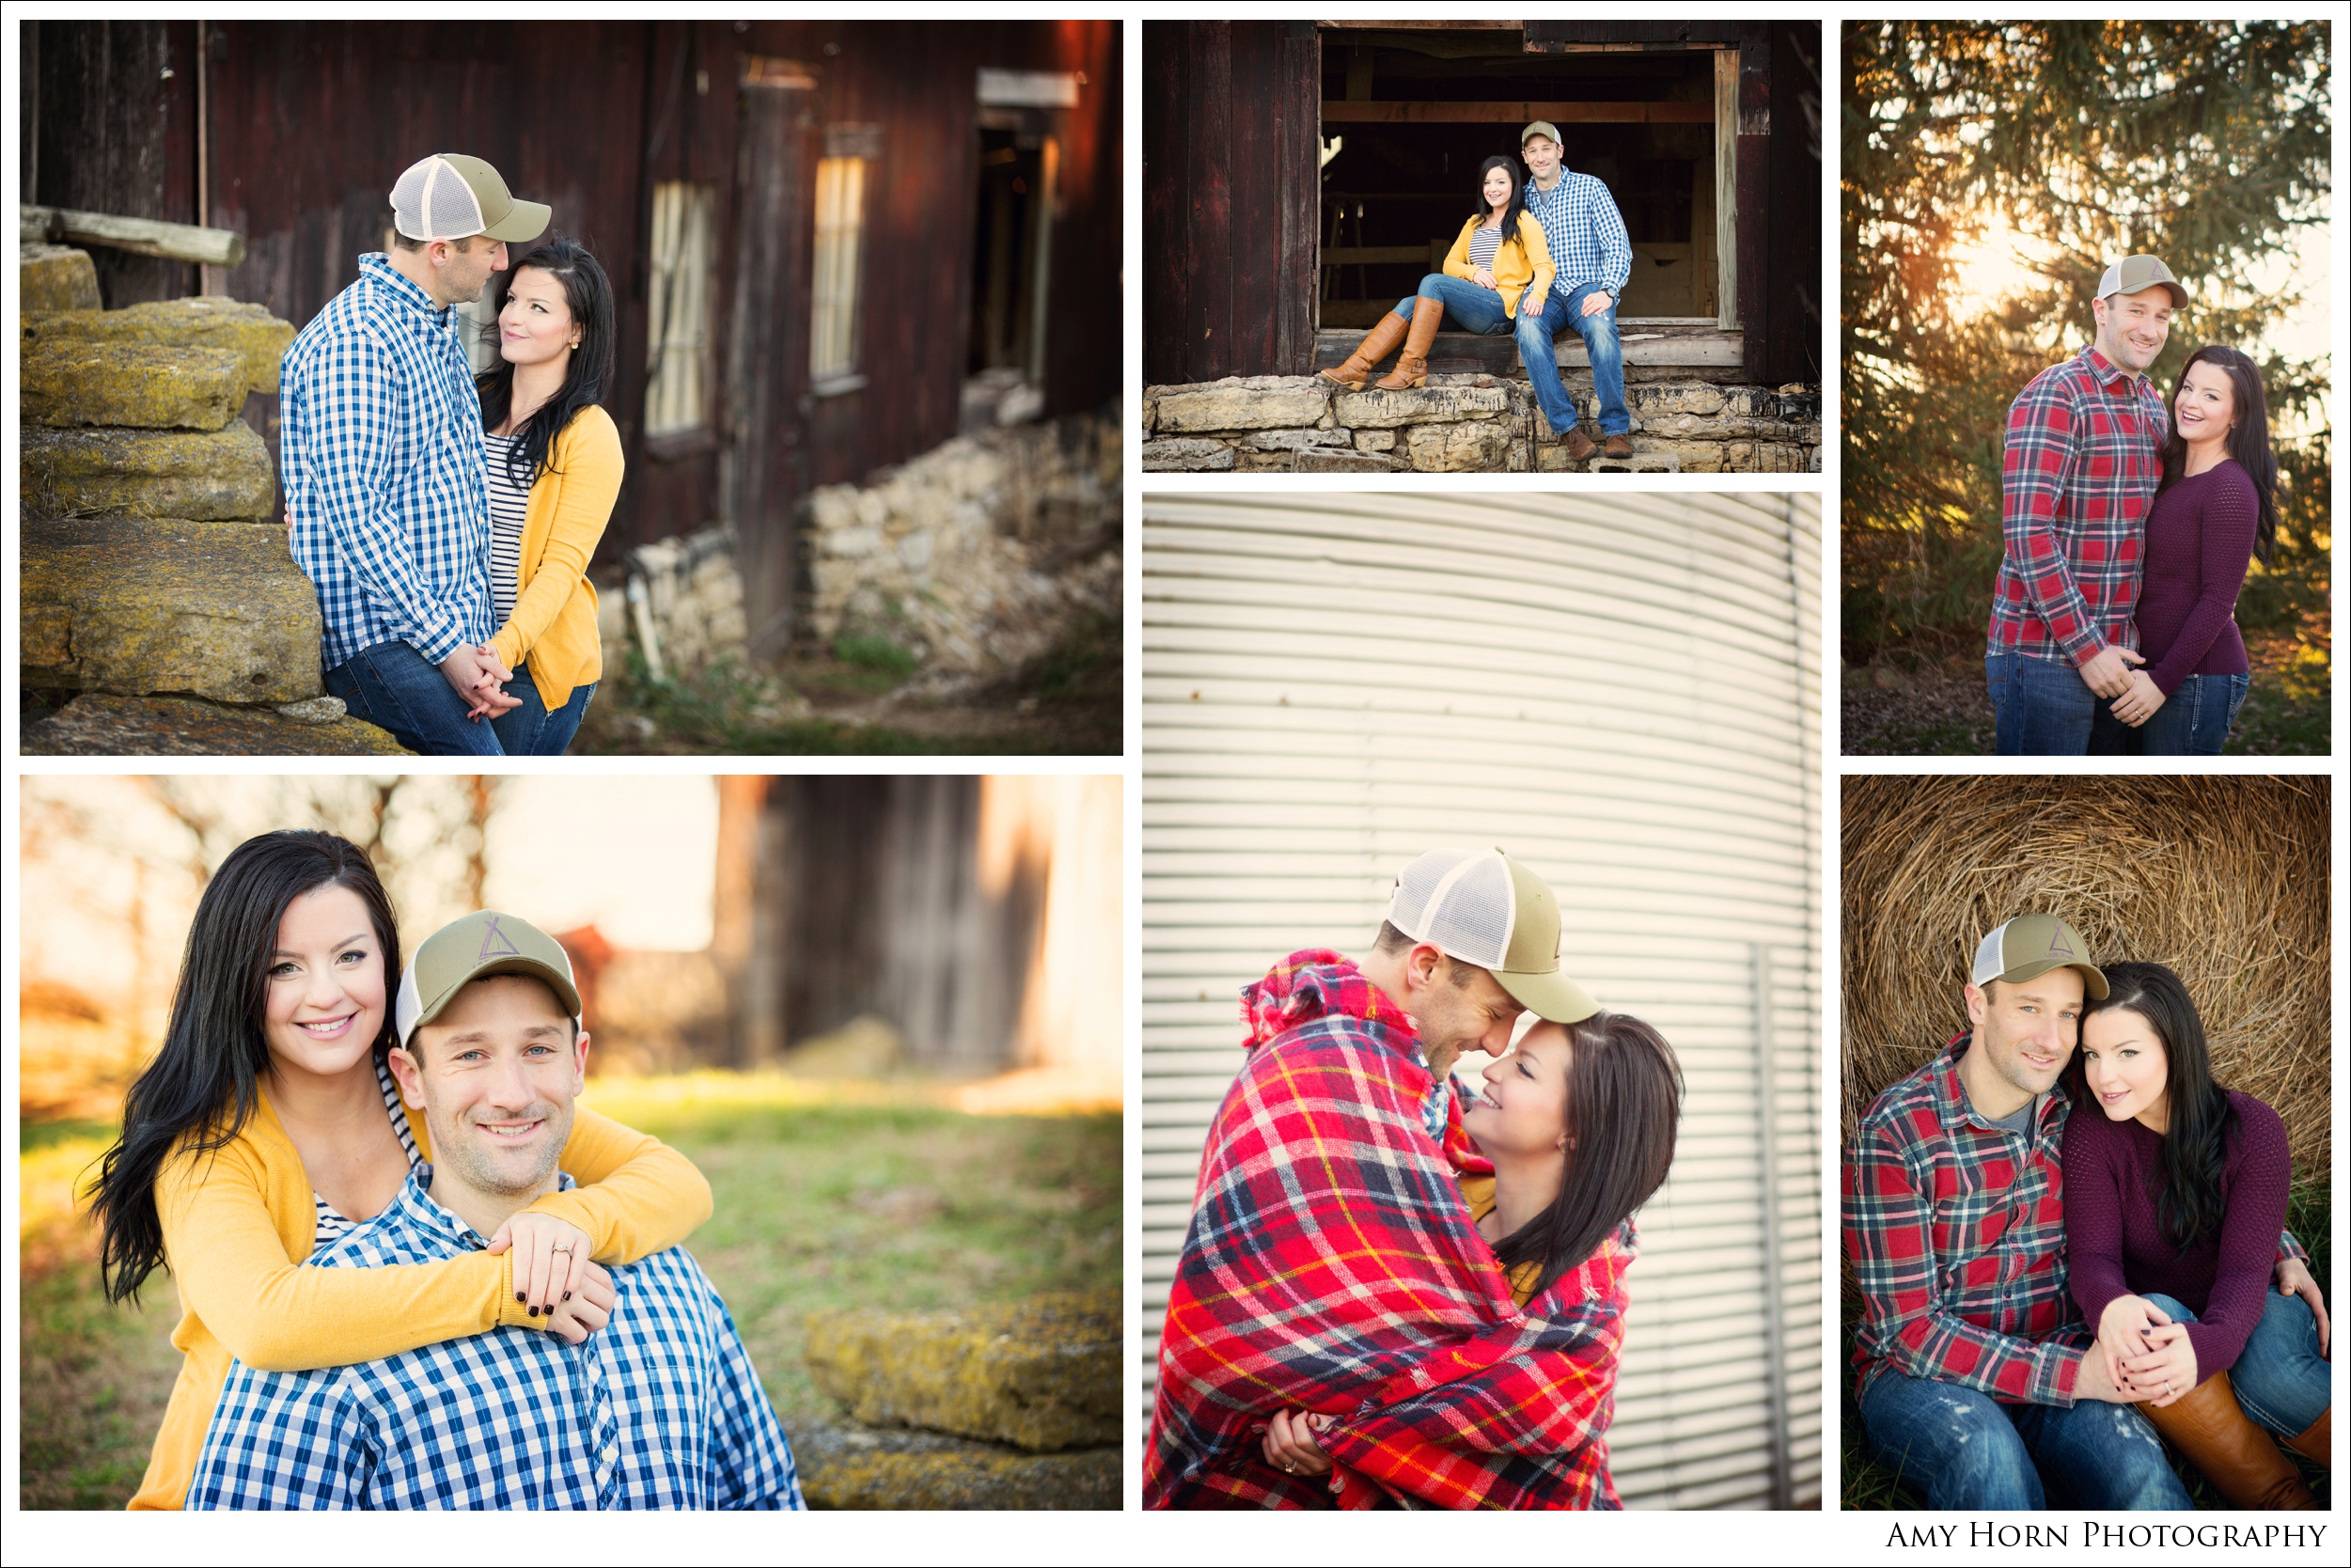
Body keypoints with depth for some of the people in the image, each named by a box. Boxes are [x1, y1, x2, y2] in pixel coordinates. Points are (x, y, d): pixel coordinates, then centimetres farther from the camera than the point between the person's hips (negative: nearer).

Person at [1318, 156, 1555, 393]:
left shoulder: (1523, 223, 2)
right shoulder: (1474, 223, 24)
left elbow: (1544, 267, -11)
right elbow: (1450, 264, 19)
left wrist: (1536, 295, -33)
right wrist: (1473, 271, -5)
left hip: (1500, 309, -7)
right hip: (1469, 310, 7)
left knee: (1433, 282, -27)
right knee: (1409, 305, -17)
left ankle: (1412, 365, -31)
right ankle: (1357, 367, -32)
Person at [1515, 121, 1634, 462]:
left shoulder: (1589, 188, 7)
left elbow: (1618, 245, 0)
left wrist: (1607, 291, -16)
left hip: (1587, 287, -2)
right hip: (1544, 292, 2)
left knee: (1601, 326, -38)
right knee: (1528, 325, -35)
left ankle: (1616, 427, -33)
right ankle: (1566, 427, -34)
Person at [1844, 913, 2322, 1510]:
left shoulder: (2080, 1110, 0)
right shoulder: (1893, 1133, -15)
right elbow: (1911, 1328, -16)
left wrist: (2282, 1254, 3)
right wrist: (2073, 1375, -23)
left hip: (2058, 1360, 4)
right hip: (1920, 1374, -4)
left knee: (2139, 1473, -29)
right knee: (1988, 1456, -39)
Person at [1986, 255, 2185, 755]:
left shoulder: (2152, 404, 15)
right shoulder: (2055, 396, -11)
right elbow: (2026, 532, -19)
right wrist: (2086, 647, -19)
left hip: (2114, 650, 8)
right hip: (2046, 653, -8)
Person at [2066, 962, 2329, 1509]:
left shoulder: (2252, 1129, -13)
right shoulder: (2091, 1136, -9)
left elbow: (2245, 1267, -22)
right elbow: (2091, 1255, -18)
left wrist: (2207, 1345, -46)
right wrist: (2111, 1306, -46)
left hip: (2249, 1315, -1)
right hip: (2157, 1319, 1)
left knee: (2268, 1373, -36)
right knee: (2145, 1323, -35)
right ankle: (2281, 1503, -24)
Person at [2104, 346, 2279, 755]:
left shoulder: (2230, 489, -14)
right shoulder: (2174, 475, 13)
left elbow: (2218, 600, -17)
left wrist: (2163, 680, -18)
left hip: (2197, 676, -9)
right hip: (2154, 666, 9)